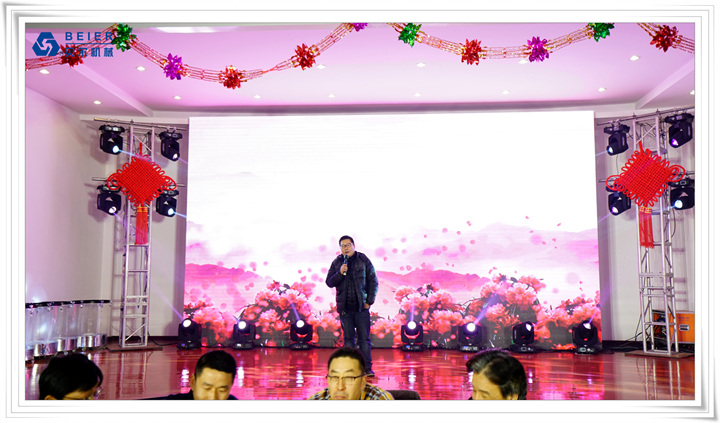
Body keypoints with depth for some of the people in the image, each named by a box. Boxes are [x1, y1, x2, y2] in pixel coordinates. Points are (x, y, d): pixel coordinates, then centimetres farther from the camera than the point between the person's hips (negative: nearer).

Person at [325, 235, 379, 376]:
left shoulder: (363, 260, 2)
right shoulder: (337, 263, 9)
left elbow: (373, 282, 4)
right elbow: (329, 282, 6)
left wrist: (369, 301, -2)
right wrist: (340, 273, -11)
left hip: (361, 306, -2)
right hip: (345, 307, 2)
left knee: (364, 338, -2)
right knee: (348, 338, 4)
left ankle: (367, 367, 2)